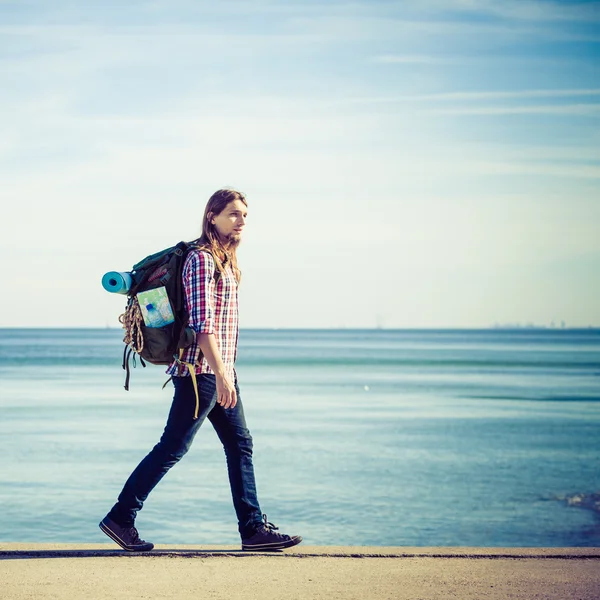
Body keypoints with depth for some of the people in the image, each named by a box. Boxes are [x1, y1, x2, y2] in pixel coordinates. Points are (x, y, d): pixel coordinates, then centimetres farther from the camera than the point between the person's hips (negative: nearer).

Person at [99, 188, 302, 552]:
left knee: (240, 444, 7)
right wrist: (220, 374, -26)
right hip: (200, 370, -10)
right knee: (172, 448, -4)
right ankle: (120, 518, 5)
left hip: (221, 371, 10)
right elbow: (202, 321, -21)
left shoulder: (226, 260, 16)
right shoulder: (202, 258, -13)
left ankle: (254, 528, 10)